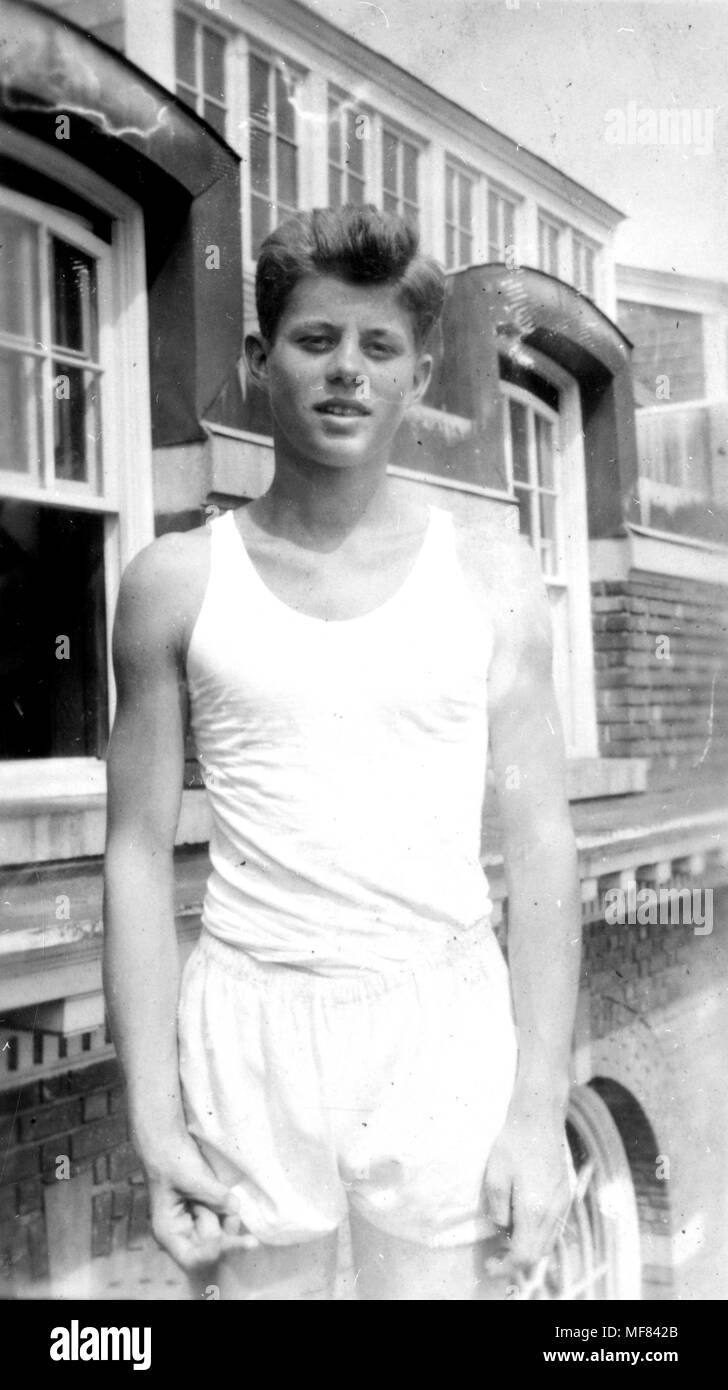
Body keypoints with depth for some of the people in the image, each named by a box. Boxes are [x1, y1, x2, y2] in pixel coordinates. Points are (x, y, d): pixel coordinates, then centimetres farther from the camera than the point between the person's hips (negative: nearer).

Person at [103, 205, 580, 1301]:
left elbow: (541, 848, 1)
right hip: (252, 1026, 0)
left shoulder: (492, 579, 3)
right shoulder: (176, 582, 2)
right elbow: (140, 853, 2)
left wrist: (541, 1108, -5)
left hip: (448, 1021, 1)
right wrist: (154, 1120, -3)